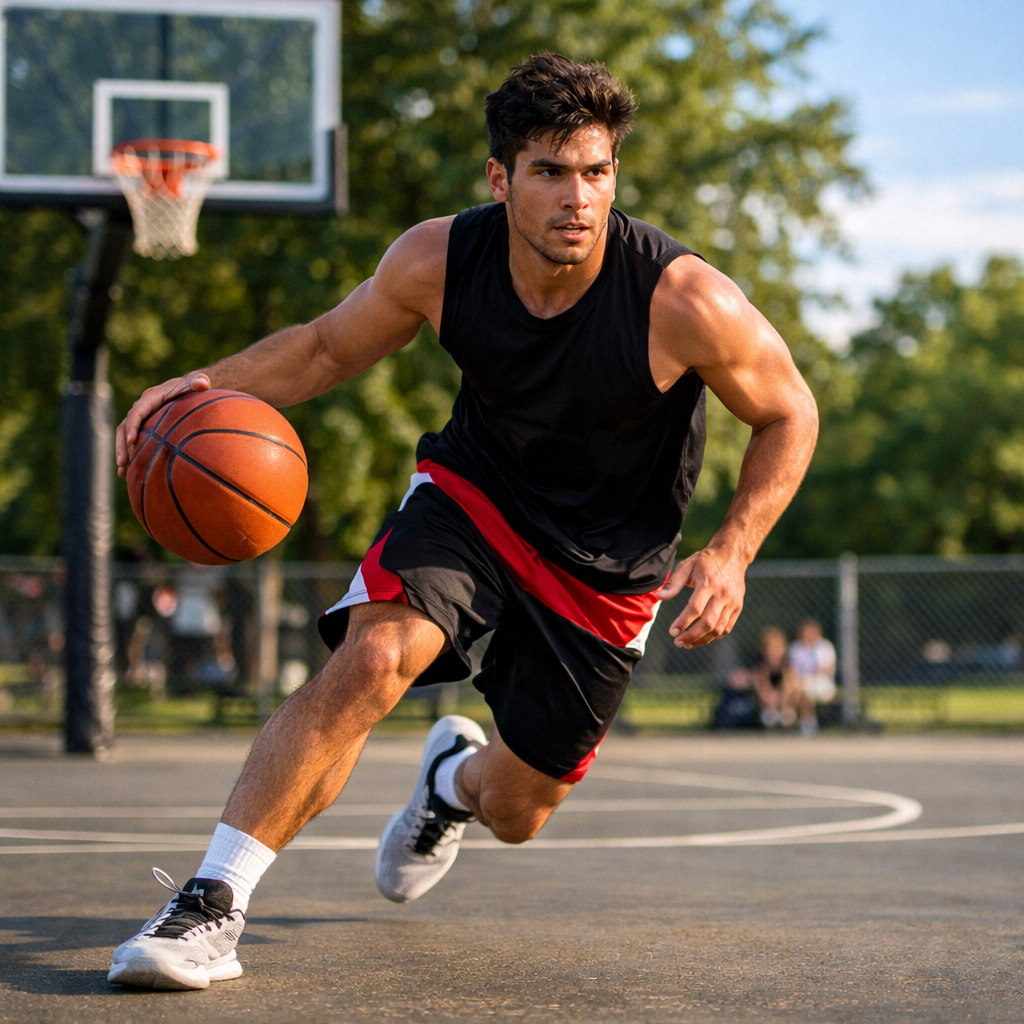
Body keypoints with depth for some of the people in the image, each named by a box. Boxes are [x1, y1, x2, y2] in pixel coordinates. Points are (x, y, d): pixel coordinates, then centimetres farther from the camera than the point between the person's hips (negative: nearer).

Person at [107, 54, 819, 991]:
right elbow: (327, 347, -2)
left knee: (518, 812, 10)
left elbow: (790, 416, -12)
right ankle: (212, 904, -24)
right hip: (474, 491, 1)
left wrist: (731, 553, -24)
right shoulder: (437, 261, -20)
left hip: (608, 568, 0)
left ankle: (458, 777, 51)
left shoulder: (685, 301, -28)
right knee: (370, 660, -29)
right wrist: (211, 383, -21)